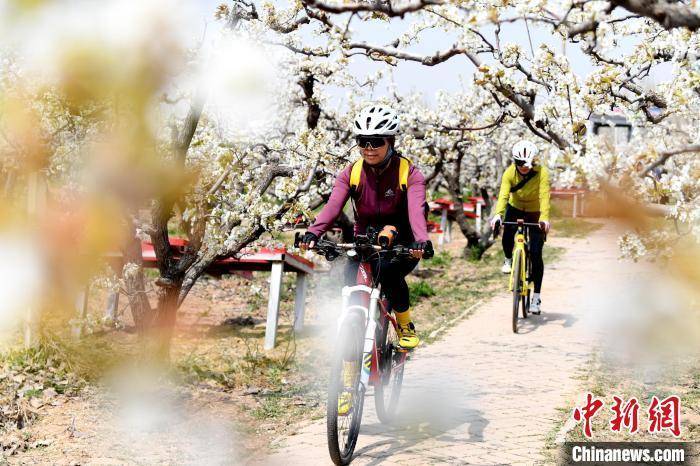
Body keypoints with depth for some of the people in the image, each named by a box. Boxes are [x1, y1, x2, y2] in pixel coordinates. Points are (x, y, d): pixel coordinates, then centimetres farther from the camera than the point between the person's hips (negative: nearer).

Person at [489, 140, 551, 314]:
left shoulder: (541, 173, -27)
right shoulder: (509, 173, -23)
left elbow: (544, 196, -37)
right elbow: (503, 195, -33)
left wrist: (544, 218, -53)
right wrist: (498, 214, -51)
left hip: (534, 213, -2)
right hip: (515, 208, 2)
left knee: (536, 254, -9)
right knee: (507, 236, -24)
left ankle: (536, 296, -1)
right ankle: (508, 259, 13)